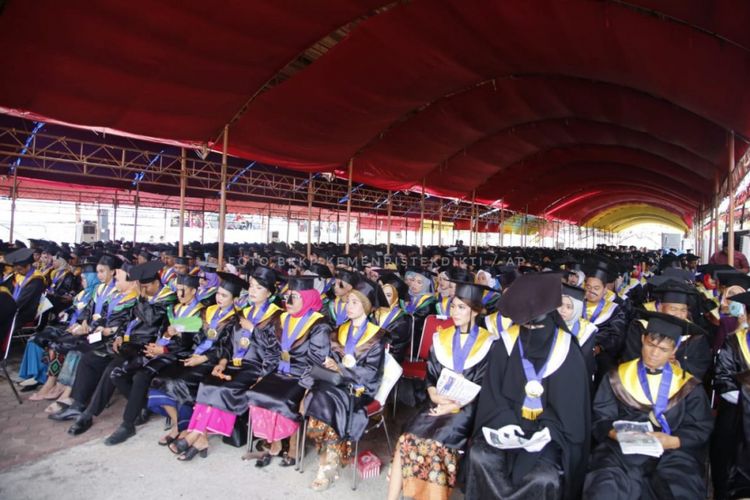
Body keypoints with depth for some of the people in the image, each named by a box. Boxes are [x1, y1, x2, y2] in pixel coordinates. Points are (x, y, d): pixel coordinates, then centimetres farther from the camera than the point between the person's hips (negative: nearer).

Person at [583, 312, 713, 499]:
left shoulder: (688, 385, 12)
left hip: (673, 454, 2)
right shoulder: (617, 378, 9)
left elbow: (701, 428, 9)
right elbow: (600, 419, 7)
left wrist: (673, 441, -9)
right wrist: (616, 433, -13)